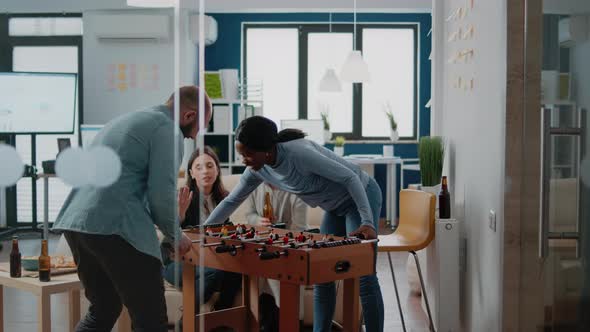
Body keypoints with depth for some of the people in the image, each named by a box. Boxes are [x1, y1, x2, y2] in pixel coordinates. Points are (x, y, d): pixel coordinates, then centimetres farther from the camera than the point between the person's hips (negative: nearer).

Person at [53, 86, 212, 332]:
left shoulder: (123, 120, 26)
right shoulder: (167, 129, -2)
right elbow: (161, 196, -10)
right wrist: (177, 235, 7)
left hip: (74, 223, 9)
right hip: (115, 229, -9)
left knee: (103, 311, 23)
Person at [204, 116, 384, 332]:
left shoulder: (299, 153, -32)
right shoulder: (257, 170, -8)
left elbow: (350, 177, -28)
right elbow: (232, 201, 6)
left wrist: (367, 222, -32)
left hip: (362, 194, -8)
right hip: (336, 206, 8)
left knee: (363, 275, -11)